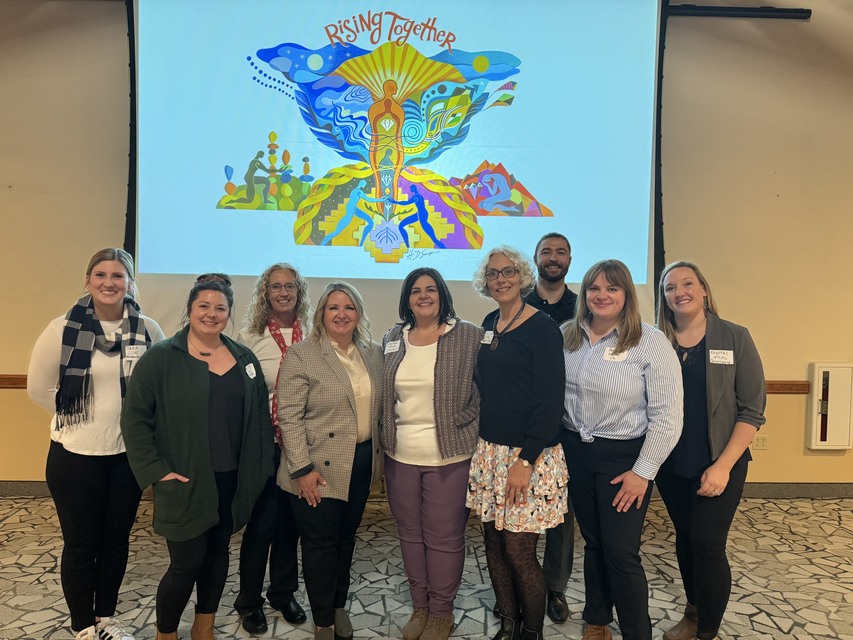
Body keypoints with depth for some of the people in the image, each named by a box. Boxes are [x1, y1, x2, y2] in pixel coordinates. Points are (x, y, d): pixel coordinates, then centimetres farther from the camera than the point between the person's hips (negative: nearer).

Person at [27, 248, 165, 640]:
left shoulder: (148, 330, -5)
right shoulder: (63, 329, -9)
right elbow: (38, 388, -2)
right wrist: (79, 416, -2)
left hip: (129, 453, 2)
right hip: (76, 454, -2)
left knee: (117, 540, 16)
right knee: (81, 544, 11)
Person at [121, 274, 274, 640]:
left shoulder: (244, 358, 6)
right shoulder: (161, 358, -7)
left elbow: (261, 416, 8)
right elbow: (135, 418, -8)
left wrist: (260, 468, 3)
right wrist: (155, 471, -13)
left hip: (232, 481, 5)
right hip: (185, 483, -4)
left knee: (218, 554, 17)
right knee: (187, 564, 2)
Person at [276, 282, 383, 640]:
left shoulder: (374, 354, 6)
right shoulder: (301, 355, -10)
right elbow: (289, 416, -14)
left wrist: (379, 456, 10)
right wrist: (302, 469, -17)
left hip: (361, 464, 5)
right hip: (319, 469, -5)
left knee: (346, 539, 17)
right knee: (321, 543, 6)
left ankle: (340, 607, 37)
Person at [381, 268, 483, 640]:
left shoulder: (470, 337, -6)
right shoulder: (392, 340, 6)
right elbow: (385, 396, 14)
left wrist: (471, 435, -9)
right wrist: (386, 442, 12)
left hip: (449, 456, -4)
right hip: (401, 455, 4)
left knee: (444, 537, 5)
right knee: (410, 534, 15)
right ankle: (419, 606, 34)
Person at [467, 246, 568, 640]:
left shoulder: (541, 327, -11)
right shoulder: (490, 323, 9)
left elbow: (550, 400, -14)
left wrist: (525, 460, -18)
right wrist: (484, 443, 11)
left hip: (529, 454, -6)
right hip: (489, 449, 6)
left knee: (518, 551, 0)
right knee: (494, 544, 12)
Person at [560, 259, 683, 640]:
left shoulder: (650, 342, -13)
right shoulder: (567, 336, 1)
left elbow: (666, 415, -13)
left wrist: (643, 472, -13)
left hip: (624, 456, -4)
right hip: (577, 451, 4)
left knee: (621, 551, 0)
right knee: (592, 542, 17)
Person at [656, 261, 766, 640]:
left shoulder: (735, 339, -7)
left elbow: (752, 410, -8)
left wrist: (723, 466, -15)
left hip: (719, 464, -2)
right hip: (670, 466, 3)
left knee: (708, 545, -1)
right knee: (685, 539, 16)